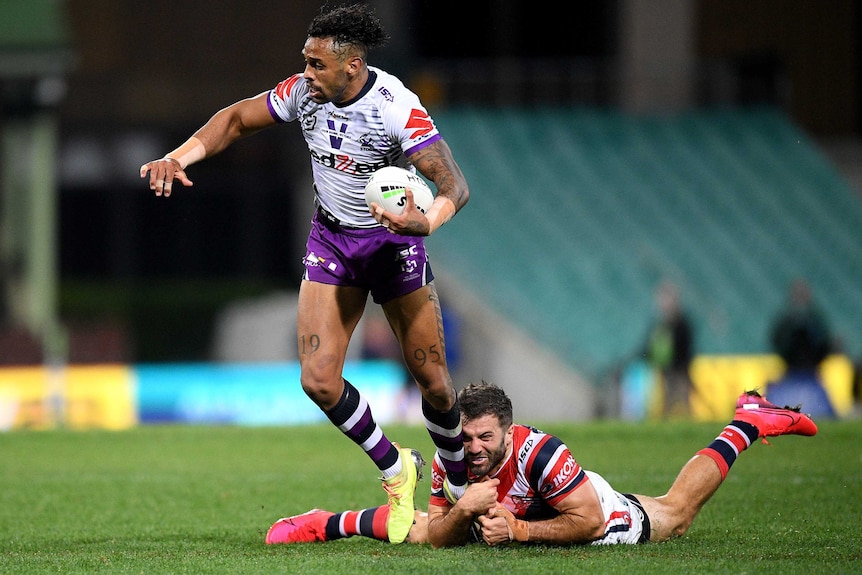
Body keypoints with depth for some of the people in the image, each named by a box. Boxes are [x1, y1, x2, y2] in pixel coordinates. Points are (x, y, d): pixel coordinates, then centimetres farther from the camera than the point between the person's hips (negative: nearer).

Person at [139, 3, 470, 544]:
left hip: (394, 240, -4)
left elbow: (455, 185, -29)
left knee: (433, 379, -2)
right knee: (318, 379, -10)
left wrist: (425, 223, -50)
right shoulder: (304, 93, -11)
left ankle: (460, 483, 26)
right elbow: (237, 119, 4)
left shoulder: (398, 109, -26)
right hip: (331, 238, 4)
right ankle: (395, 469, 13)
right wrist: (178, 158, -11)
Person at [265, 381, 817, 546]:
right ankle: (328, 523, 43)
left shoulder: (541, 452, -45)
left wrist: (518, 530, -42)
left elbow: (588, 522, -37)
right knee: (411, 527, 16)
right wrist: (461, 510, -45)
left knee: (676, 513, 22)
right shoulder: (449, 461, -33)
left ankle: (746, 425, 40)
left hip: (599, 508, -2)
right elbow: (438, 539, -24)